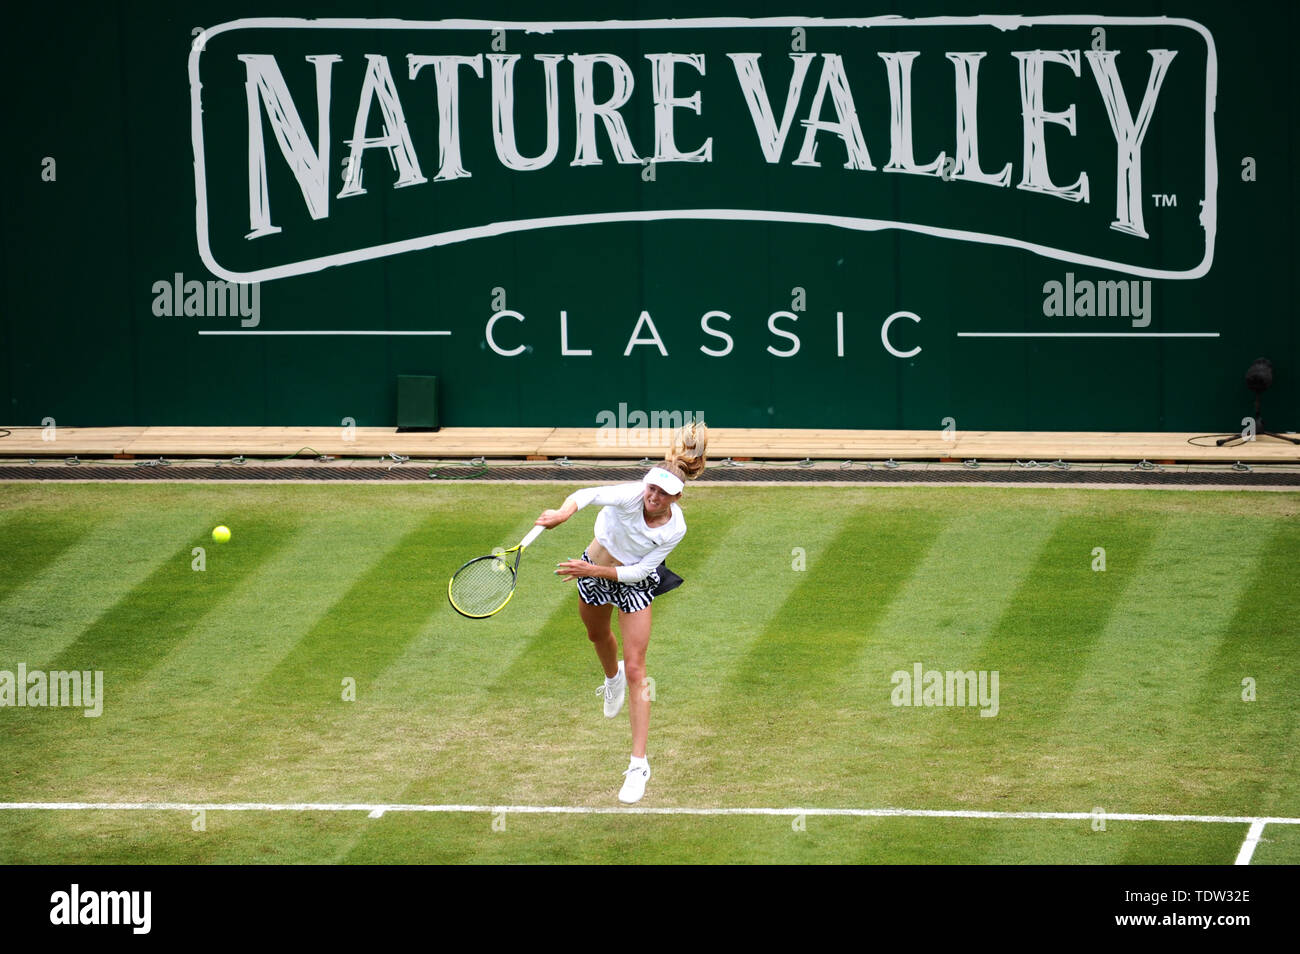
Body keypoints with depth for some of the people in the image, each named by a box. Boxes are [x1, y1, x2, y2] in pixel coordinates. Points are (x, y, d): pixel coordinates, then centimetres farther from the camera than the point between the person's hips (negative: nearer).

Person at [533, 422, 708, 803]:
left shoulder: (675, 528, -28)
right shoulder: (631, 496, -34)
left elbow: (639, 571, -22)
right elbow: (589, 494, -50)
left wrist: (596, 571, -32)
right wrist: (563, 512, -70)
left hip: (635, 583, -2)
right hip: (594, 567, 2)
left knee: (635, 671, -8)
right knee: (598, 635, 31)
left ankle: (639, 764, -6)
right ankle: (612, 678, 69)